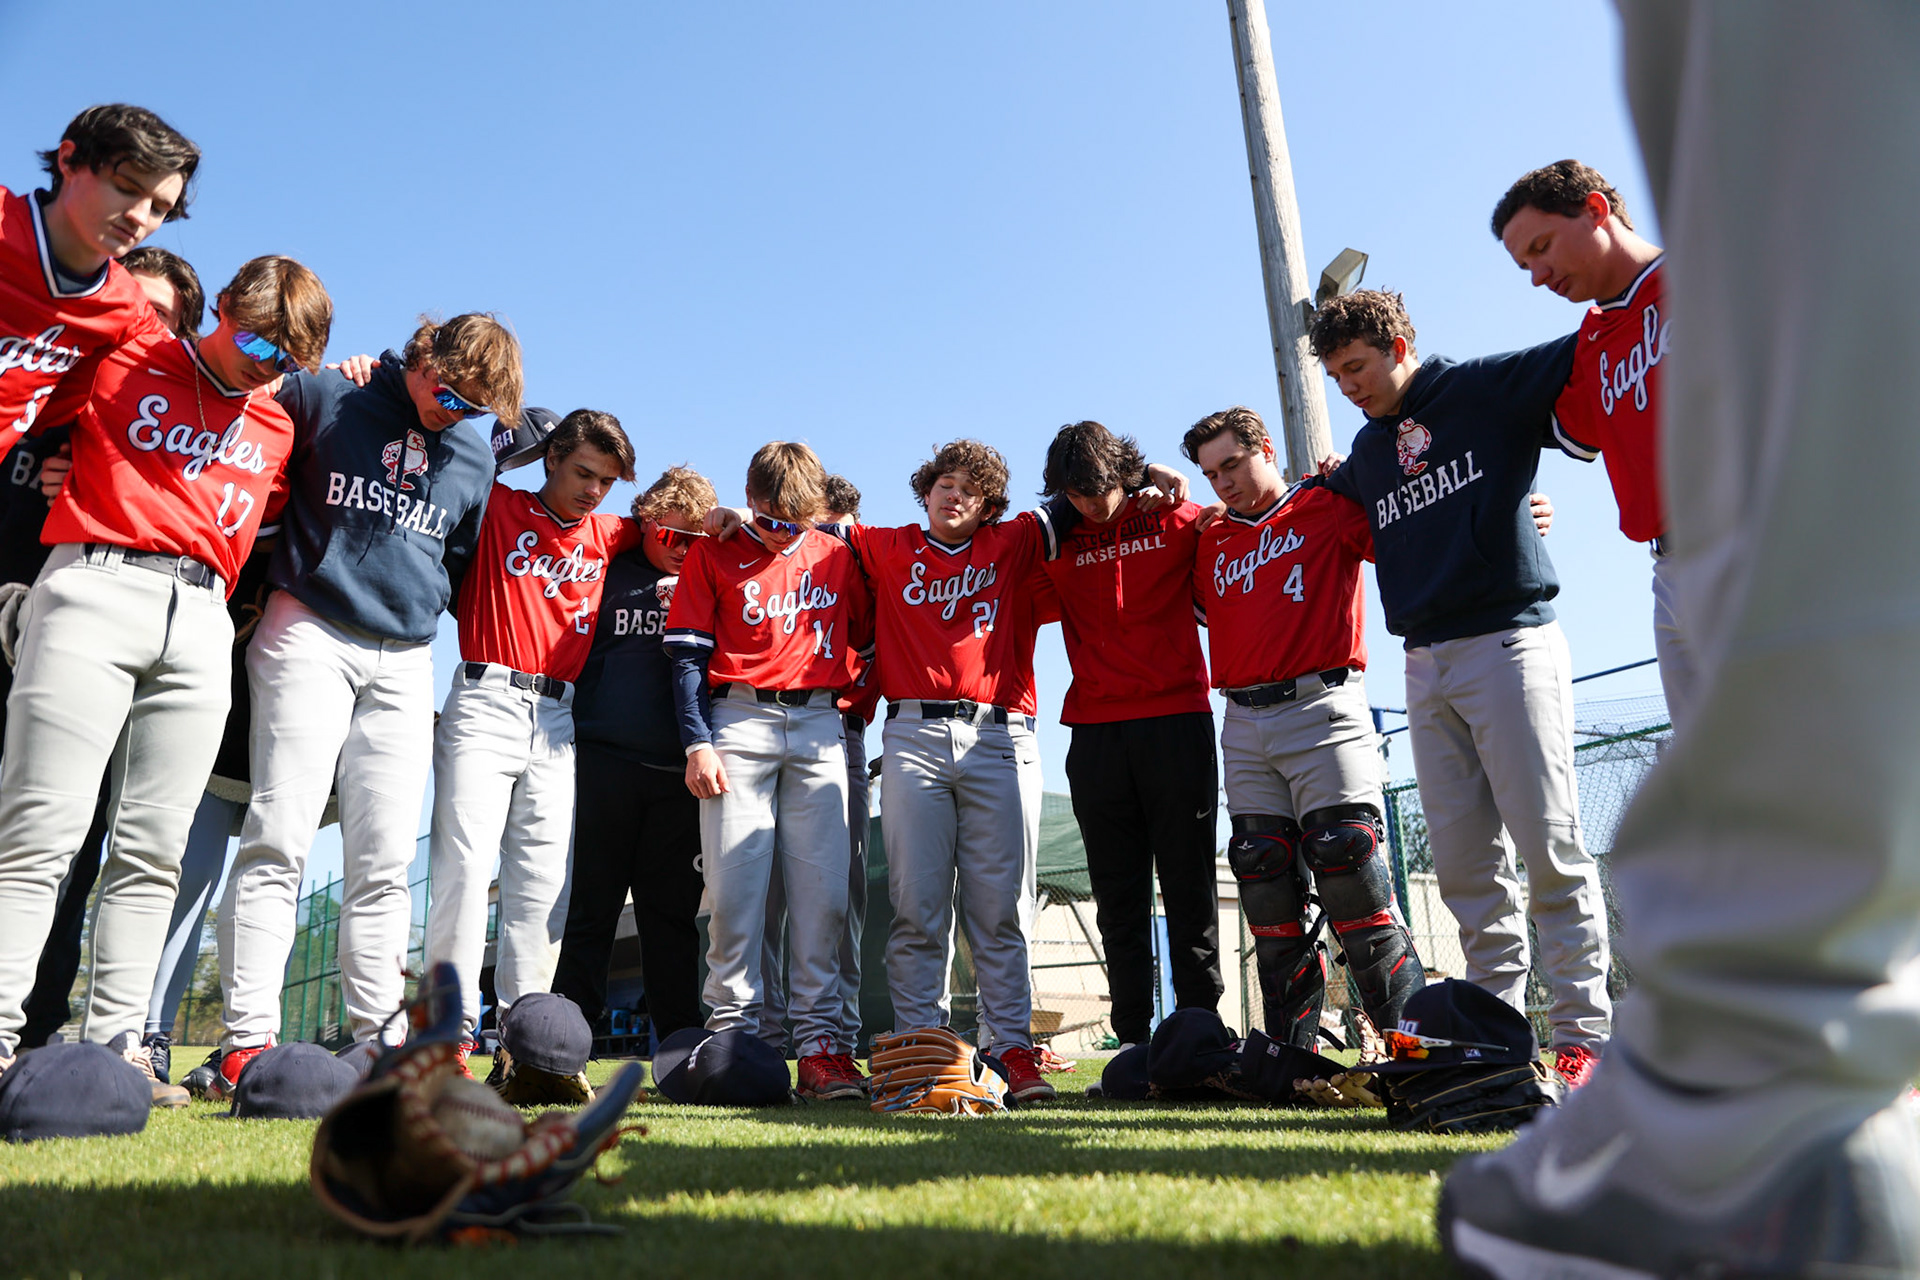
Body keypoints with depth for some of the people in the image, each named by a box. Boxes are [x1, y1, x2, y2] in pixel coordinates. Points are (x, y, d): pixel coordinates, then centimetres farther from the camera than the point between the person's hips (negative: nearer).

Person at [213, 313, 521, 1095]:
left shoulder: (474, 459, 16)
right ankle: (248, 1038, -6)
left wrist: (423, 604, 12)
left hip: (405, 663, 4)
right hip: (310, 638, -3)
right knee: (280, 839, -9)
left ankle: (380, 1039, 4)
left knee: (384, 861, 1)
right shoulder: (323, 400, 3)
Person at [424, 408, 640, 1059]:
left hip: (556, 717, 4)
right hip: (485, 703, -4)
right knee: (466, 863, -11)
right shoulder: (498, 507, 7)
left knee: (543, 880, 1)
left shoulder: (608, 535, 17)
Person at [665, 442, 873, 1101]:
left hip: (819, 726, 2)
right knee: (734, 883, -5)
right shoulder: (714, 555, 9)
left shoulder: (837, 555, 14)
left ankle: (820, 1041, 0)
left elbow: (868, 645, 22)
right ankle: (732, 1031, 3)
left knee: (822, 887, -4)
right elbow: (688, 655, 4)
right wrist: (698, 741, -5)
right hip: (739, 721, -1)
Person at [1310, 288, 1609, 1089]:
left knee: (1548, 846, -6)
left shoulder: (1486, 391, 2)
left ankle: (1582, 1030, 4)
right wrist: (1324, 492, 19)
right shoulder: (1365, 454, 19)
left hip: (1508, 643, -6)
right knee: (1463, 861, 5)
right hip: (1424, 667, 6)